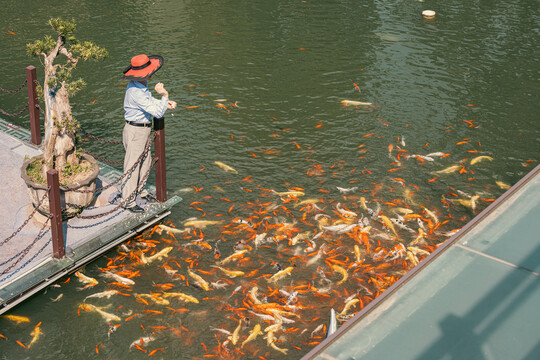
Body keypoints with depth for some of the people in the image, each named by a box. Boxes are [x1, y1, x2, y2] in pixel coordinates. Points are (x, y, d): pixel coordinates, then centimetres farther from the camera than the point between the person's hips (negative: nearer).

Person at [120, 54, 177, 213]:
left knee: (145, 161, 21)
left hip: (143, 129, 10)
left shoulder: (140, 85, 2)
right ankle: (128, 200, 8)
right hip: (135, 131, -10)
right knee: (132, 165, -1)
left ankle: (140, 189, 39)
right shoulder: (137, 92, -30)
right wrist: (165, 95, -28)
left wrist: (164, 103, 5)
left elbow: (148, 101, 20)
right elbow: (158, 113, -29)